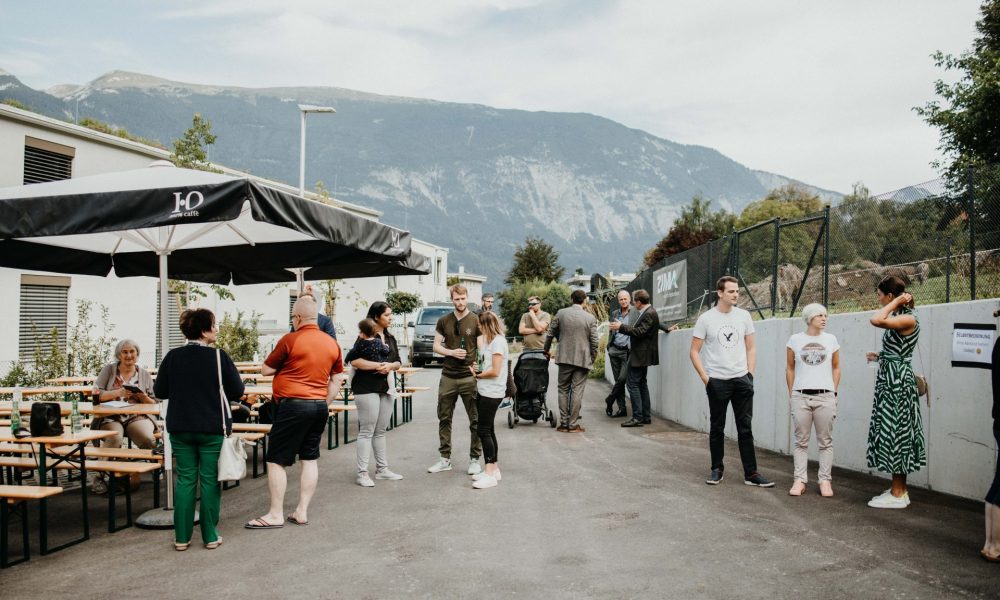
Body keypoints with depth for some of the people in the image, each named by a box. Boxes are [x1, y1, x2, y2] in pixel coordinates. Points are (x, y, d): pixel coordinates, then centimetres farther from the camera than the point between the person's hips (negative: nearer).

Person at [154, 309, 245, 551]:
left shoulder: (173, 357, -3)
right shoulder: (218, 356, -13)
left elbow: (160, 391, 5)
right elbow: (237, 391, -9)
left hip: (180, 428, 3)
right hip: (213, 429, -3)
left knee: (185, 479, 11)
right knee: (210, 480, 6)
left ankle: (182, 537, 14)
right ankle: (210, 536, 13)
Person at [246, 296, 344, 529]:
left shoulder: (290, 340, -11)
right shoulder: (332, 343, 6)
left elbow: (266, 370, -2)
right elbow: (336, 381, 11)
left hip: (294, 405, -6)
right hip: (319, 406, 6)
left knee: (276, 460, 3)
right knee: (310, 459, 13)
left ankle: (275, 515, 6)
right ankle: (302, 511, 16)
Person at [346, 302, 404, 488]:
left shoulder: (390, 338, 14)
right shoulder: (365, 339, -9)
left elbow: (398, 361, 13)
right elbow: (353, 360, -18)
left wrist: (390, 366, -8)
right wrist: (376, 366, -21)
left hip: (385, 388, 7)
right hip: (367, 388, -7)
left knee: (381, 431, 14)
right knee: (367, 431, -5)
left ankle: (382, 469, 21)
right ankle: (362, 473, -1)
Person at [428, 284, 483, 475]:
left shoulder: (476, 322, -2)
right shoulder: (444, 321, 8)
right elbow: (436, 346, 10)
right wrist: (451, 352, -9)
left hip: (469, 378, -3)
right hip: (448, 377, 3)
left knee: (475, 420, 2)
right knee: (444, 419, 9)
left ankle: (474, 459, 13)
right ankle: (445, 459, 20)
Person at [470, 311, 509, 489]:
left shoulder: (498, 341, -13)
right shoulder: (489, 340, 17)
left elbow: (495, 371, -17)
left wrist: (478, 374, -4)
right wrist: (478, 371, -1)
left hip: (492, 393, -10)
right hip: (484, 391, 10)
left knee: (484, 431, -9)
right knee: (488, 430, 13)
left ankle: (490, 474, -6)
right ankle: (493, 468, 22)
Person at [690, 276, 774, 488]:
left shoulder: (744, 316, 4)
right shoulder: (706, 319, -4)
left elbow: (751, 348, 11)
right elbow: (694, 352, -1)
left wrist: (750, 374, 1)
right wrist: (705, 379, -7)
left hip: (742, 380, 2)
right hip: (717, 382, -2)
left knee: (745, 429, 3)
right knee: (717, 428, 9)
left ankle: (751, 474, 8)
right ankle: (717, 470, 21)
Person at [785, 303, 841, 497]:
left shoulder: (831, 339, 6)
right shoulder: (795, 340, 3)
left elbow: (836, 368, 12)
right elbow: (790, 368, 7)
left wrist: (834, 392, 5)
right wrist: (791, 395, 4)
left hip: (825, 397, 1)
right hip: (800, 396, -1)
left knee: (825, 441, 3)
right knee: (801, 441, 3)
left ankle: (825, 481, 9)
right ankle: (799, 480, 7)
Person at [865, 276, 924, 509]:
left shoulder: (908, 319, -15)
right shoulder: (899, 319, 13)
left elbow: (876, 320, -33)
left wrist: (896, 303, -21)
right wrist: (880, 356, 12)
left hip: (897, 382, -10)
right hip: (889, 379, 10)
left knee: (895, 432, -5)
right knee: (895, 433, 12)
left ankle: (898, 495, 2)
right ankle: (899, 490, 20)